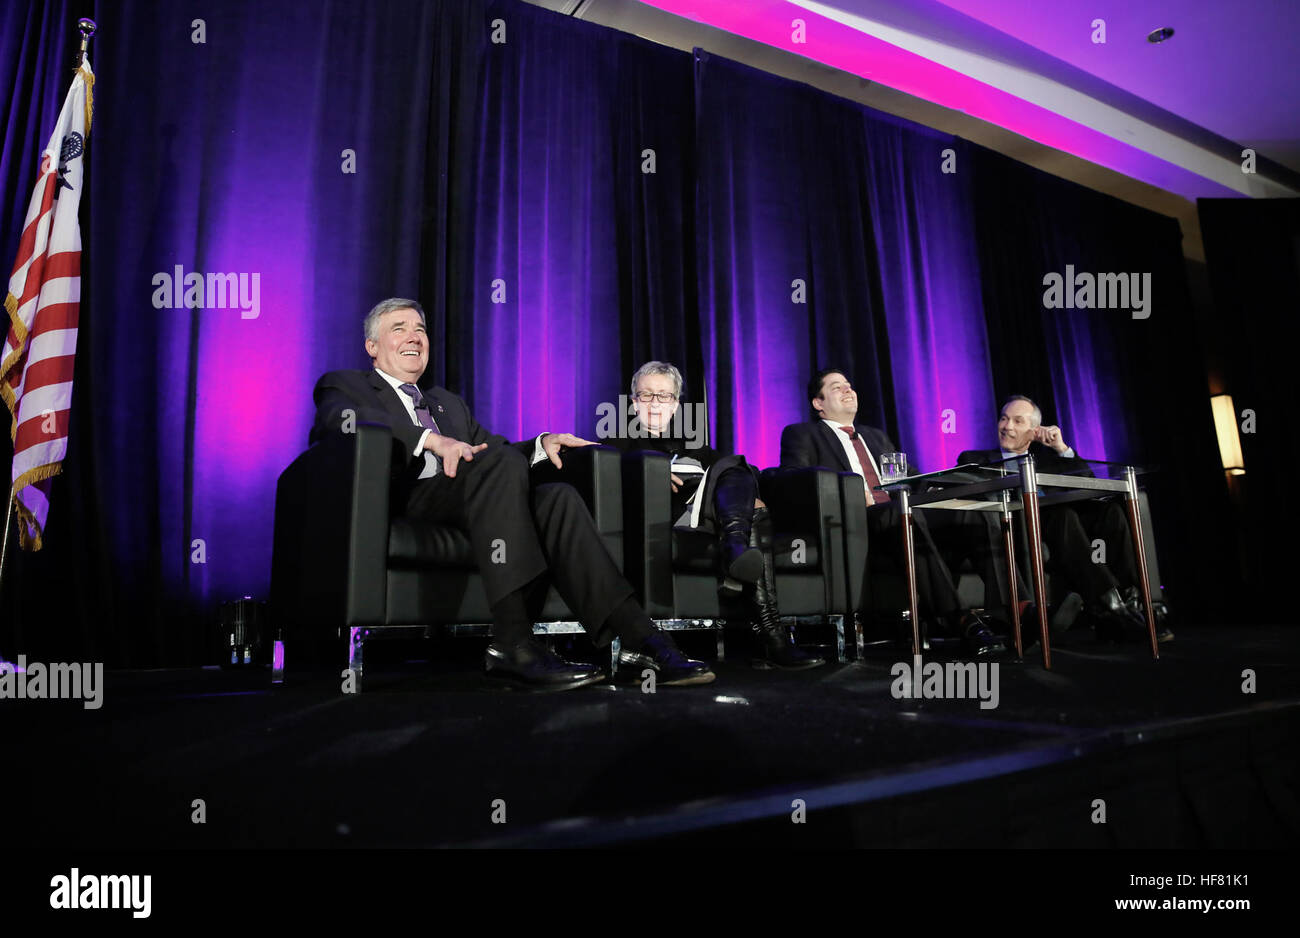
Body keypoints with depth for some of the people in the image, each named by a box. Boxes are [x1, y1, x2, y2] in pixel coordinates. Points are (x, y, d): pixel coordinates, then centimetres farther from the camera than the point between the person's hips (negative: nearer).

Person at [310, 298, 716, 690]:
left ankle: (640, 638, -33)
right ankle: (512, 644, -38)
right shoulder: (343, 385, 16)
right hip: (397, 504, -5)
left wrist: (541, 444, 4)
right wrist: (431, 439, -24)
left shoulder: (447, 402, 36)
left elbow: (496, 448, 26)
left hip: (458, 506, 5)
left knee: (557, 497, -23)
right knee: (502, 464, -31)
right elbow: (344, 419, -10)